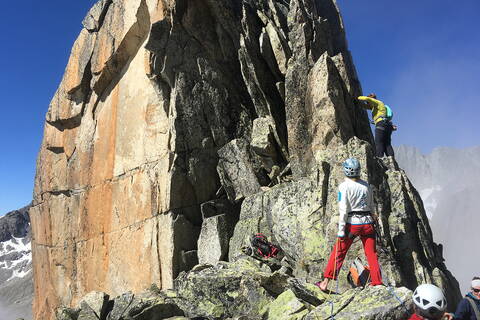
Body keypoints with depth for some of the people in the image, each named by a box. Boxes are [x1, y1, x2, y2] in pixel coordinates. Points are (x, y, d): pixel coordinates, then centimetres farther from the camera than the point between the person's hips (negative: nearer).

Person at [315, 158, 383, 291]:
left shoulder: (344, 186, -10)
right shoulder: (366, 185, 5)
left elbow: (343, 210, -14)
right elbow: (372, 207, 12)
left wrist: (341, 231, -11)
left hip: (351, 223, -4)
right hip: (367, 222, 4)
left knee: (338, 253, 6)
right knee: (372, 254, 13)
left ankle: (325, 282, 10)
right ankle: (377, 284, 17)